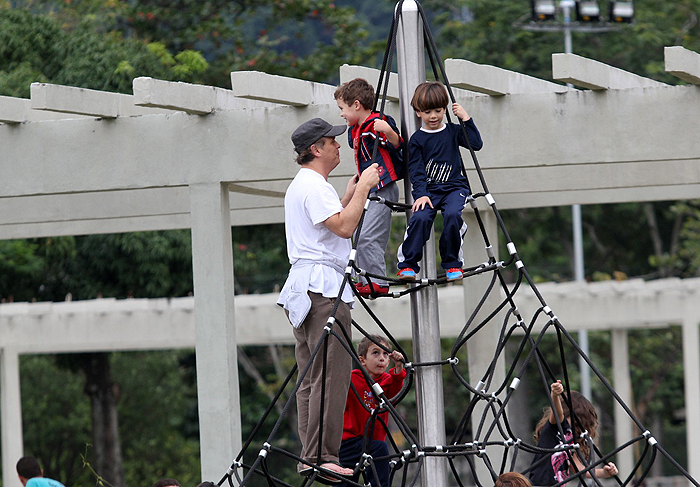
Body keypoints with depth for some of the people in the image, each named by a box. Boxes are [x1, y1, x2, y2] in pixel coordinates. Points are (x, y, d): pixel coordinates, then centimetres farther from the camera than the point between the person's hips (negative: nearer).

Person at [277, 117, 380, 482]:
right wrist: (363, 187, -12)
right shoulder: (314, 185, -11)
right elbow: (345, 227, -21)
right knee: (330, 374, -12)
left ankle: (310, 457, 6)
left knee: (312, 377, 8)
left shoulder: (301, 185, 22)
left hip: (303, 287, 11)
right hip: (323, 287, -11)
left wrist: (350, 193, 27)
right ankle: (322, 457, -16)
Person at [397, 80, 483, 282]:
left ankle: (452, 263, -13)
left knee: (452, 214, -29)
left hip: (454, 187, 1)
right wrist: (421, 194, -15)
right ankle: (407, 264, -17)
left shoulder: (453, 132, 11)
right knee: (420, 217, -28)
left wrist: (466, 119, -3)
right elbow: (416, 171, -1)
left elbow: (476, 144, 1)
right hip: (428, 189, -1)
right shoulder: (417, 140, 5)